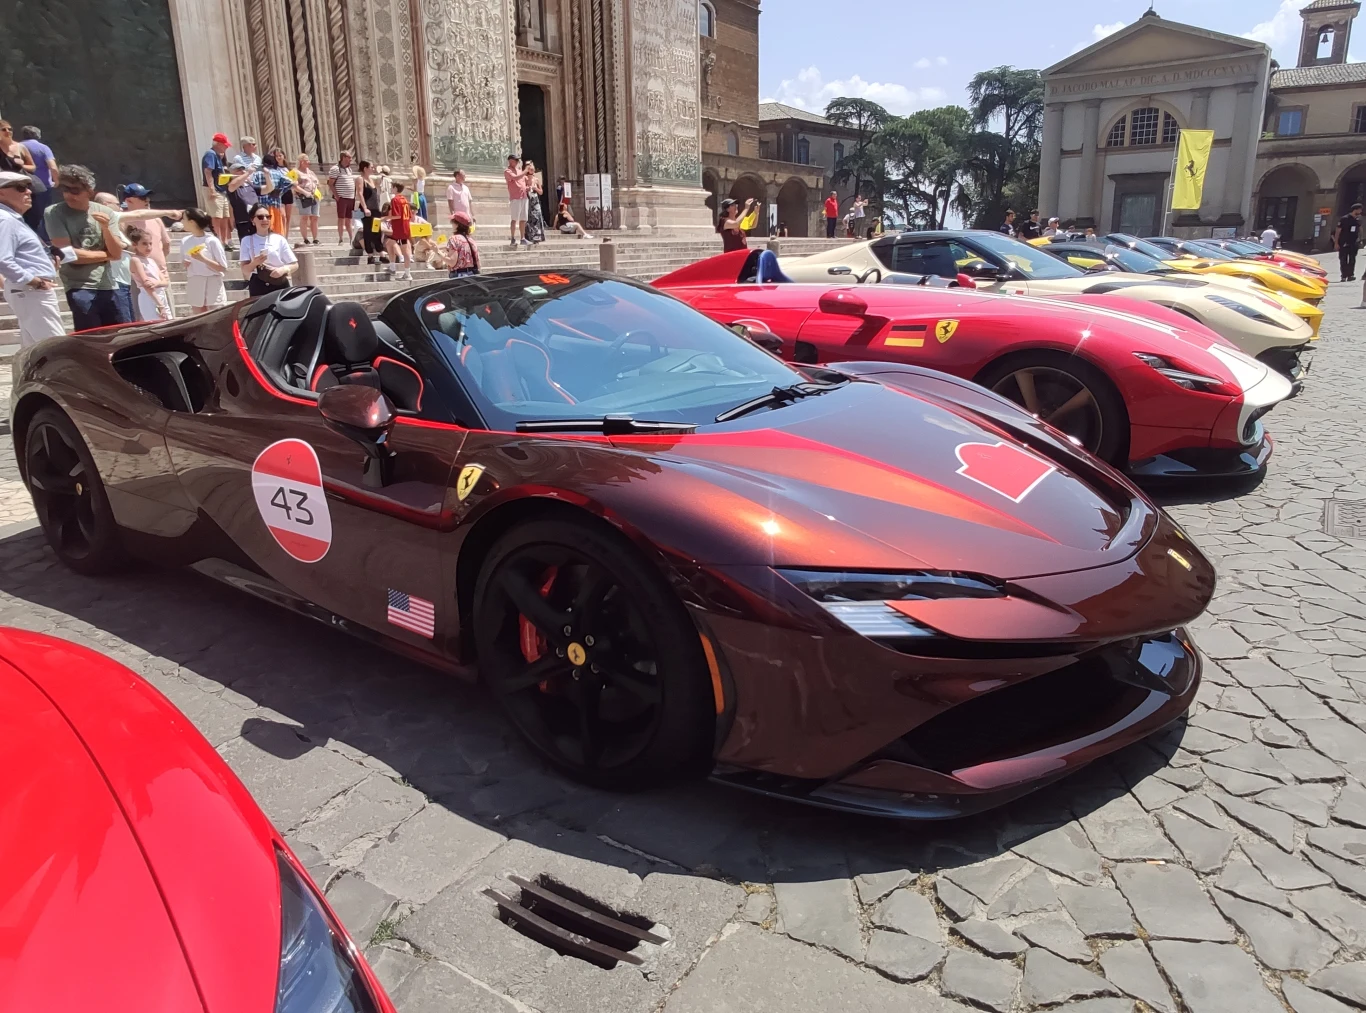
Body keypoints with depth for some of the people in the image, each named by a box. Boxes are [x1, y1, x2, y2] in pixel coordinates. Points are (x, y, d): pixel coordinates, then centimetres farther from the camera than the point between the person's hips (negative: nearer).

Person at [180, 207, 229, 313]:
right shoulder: (185, 241, 5)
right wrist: (185, 265, -5)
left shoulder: (212, 241, -10)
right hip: (195, 287, 5)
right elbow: (184, 263, 18)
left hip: (212, 286, -5)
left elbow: (223, 268, -10)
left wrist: (203, 259, -18)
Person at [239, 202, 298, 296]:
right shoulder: (247, 241, 5)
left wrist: (284, 269, -14)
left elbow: (294, 264, 6)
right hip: (258, 286, 0)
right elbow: (244, 270, 0)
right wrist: (255, 263, -19)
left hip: (280, 284, 0)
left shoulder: (279, 239, 4)